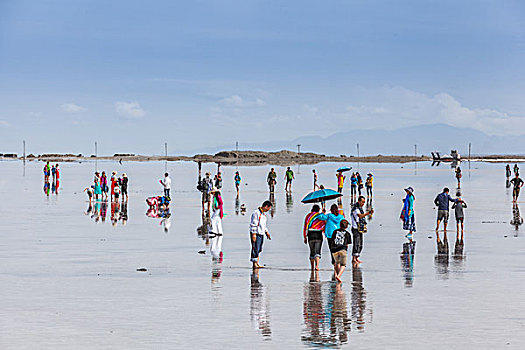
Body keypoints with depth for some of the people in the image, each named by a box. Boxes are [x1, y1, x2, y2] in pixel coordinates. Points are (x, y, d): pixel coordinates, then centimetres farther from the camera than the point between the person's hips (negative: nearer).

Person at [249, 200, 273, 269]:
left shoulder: (263, 214, 16)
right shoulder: (256, 213, -14)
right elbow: (253, 224, -17)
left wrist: (267, 232, 18)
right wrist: (254, 234, -20)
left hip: (261, 234, 9)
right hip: (256, 234, -9)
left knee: (259, 249, 10)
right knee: (255, 249, -8)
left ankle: (257, 263, 13)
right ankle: (254, 264, -6)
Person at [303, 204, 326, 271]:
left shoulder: (308, 216, 8)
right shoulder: (321, 216, 4)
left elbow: (305, 227, 5)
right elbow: (324, 226, 4)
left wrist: (305, 237, 10)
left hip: (310, 235, 2)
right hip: (319, 235, -2)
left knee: (312, 252, 15)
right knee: (317, 252, -7)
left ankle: (312, 267, 18)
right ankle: (317, 266, -27)